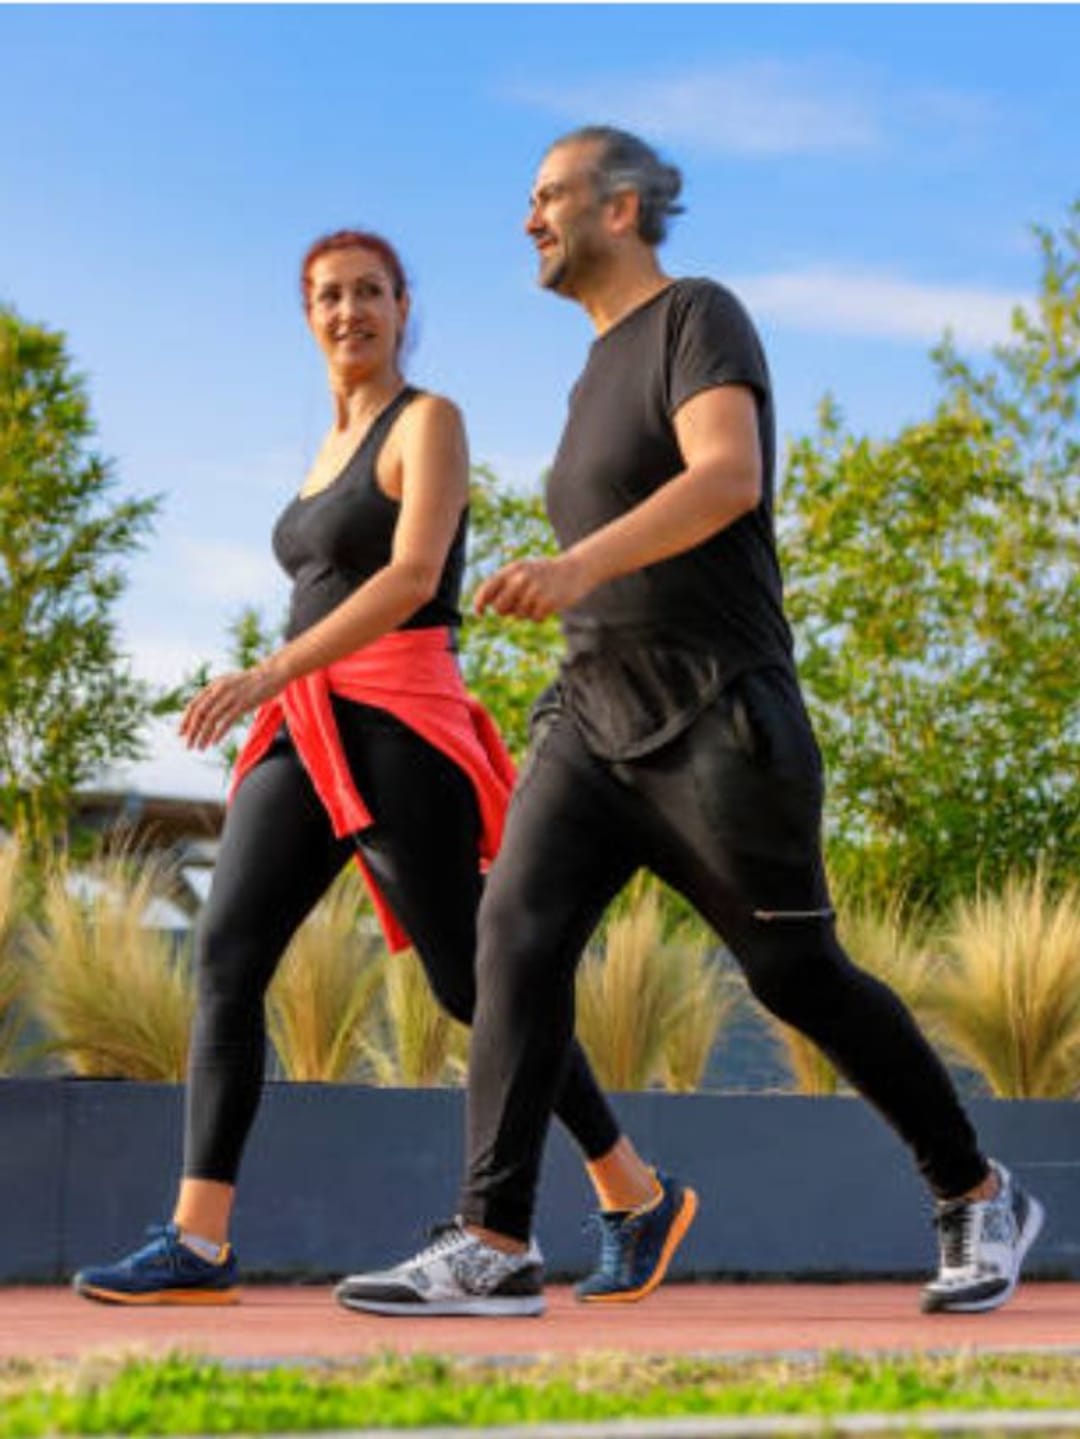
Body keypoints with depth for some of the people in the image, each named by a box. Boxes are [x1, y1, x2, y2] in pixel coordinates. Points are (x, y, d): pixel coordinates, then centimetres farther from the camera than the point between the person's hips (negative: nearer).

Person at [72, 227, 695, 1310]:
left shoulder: (429, 422, -3)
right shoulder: (332, 447, 20)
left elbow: (414, 579, -17)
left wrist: (270, 673, -26)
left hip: (394, 725, -7)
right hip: (307, 735, 7)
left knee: (469, 982, -2)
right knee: (224, 958, -8)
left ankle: (635, 1194, 14)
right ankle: (197, 1242, -12)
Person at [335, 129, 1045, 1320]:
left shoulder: (698, 317, -7)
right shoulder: (602, 370, 18)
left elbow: (732, 476, -25)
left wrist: (579, 565, -38)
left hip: (713, 720, -7)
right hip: (596, 715, 8)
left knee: (800, 978, 1)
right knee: (517, 932, -11)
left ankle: (979, 1199, 19)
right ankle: (492, 1242, -15)